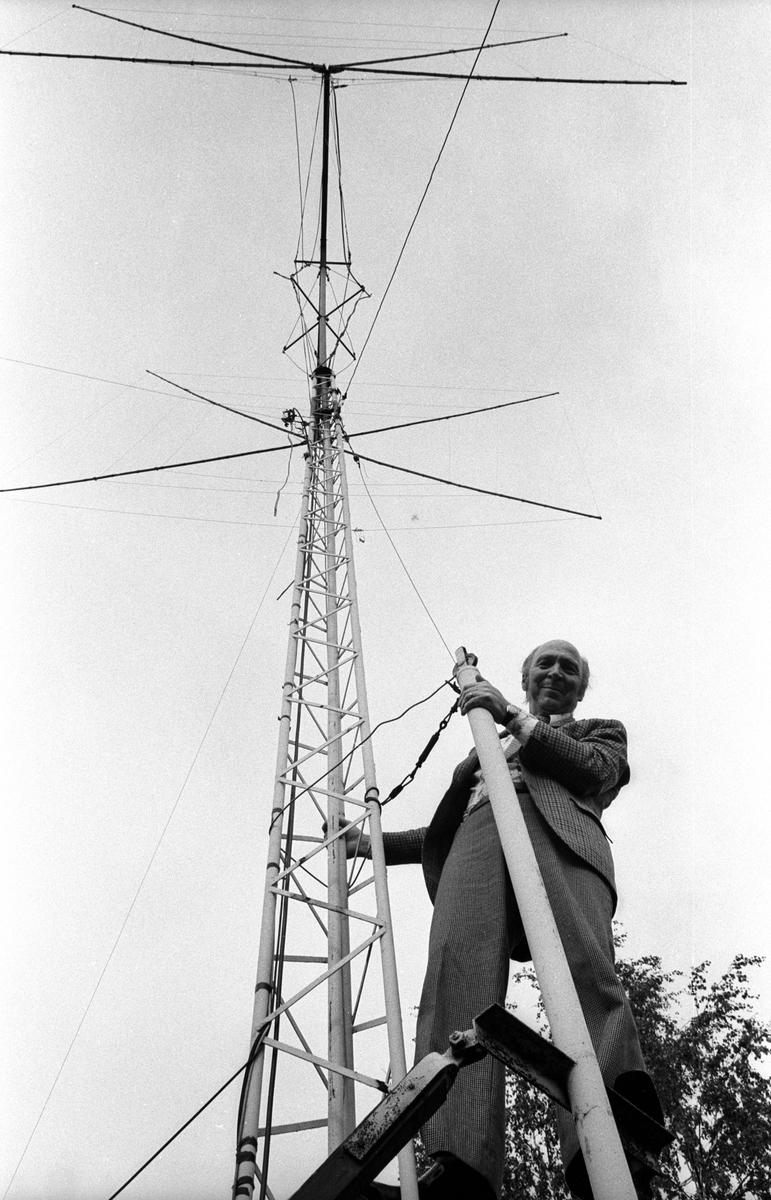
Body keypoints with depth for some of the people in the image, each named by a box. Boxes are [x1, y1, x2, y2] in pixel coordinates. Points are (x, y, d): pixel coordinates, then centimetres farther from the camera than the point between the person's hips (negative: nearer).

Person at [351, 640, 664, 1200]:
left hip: (557, 829, -2)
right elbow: (443, 831, 40)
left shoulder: (601, 731, 34)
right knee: (457, 974, -28)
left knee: (585, 968, -33)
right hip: (477, 838, 3)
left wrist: (514, 717, 4)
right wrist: (374, 843, 32)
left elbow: (594, 772, 10)